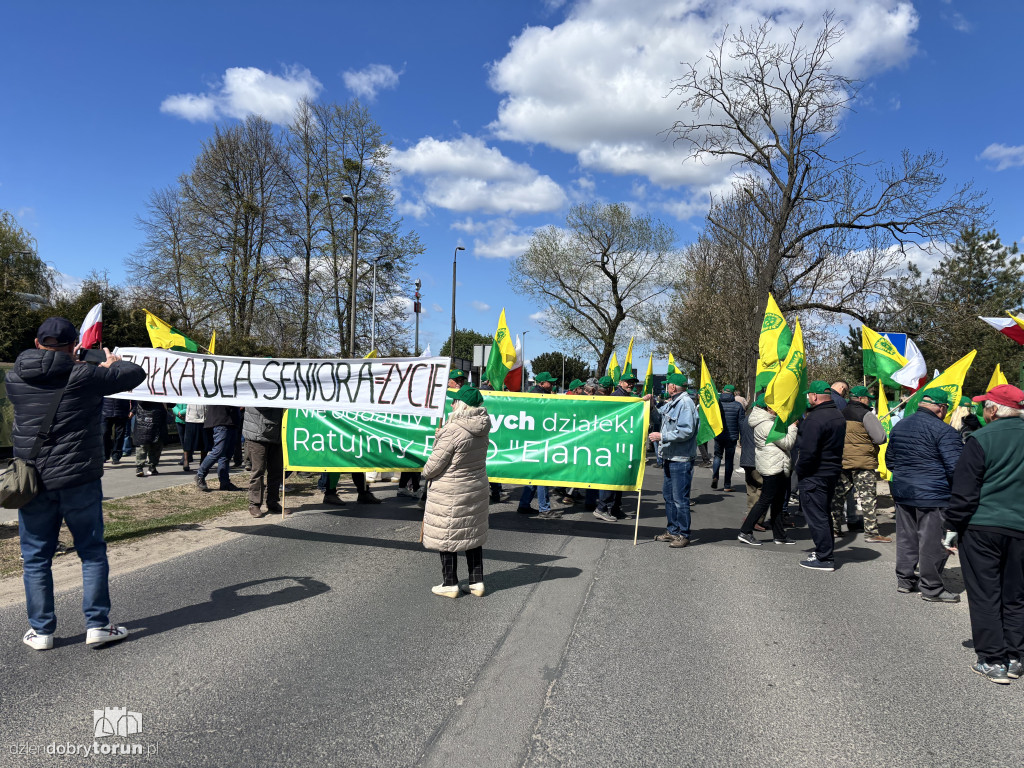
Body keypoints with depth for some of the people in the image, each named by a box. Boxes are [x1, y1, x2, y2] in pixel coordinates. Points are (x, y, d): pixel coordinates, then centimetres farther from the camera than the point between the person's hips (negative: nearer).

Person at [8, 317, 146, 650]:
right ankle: (97, 625, 11)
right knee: (92, 552, 9)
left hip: (32, 482, 3)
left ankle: (41, 630, 19)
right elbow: (135, 374, -4)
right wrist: (114, 363, 18)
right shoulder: (83, 376, -11)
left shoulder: (15, 378, 1)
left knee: (36, 557, 13)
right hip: (78, 481, -3)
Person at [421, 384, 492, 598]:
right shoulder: (482, 429, -1)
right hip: (476, 488, 8)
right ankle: (477, 582, 23)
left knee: (446, 536, 7)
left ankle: (450, 584, 17)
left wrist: (425, 474, 4)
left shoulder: (453, 431, -24)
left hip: (450, 493, -7)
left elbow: (436, 462, -18)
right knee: (473, 534, 16)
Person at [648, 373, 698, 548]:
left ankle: (683, 535, 6)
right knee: (668, 495, 17)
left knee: (680, 498, -4)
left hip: (681, 459, -10)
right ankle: (672, 530, 27)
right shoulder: (671, 403, 15)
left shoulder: (685, 403, -15)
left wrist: (662, 437, -18)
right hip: (671, 457, 10)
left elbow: (686, 431, -24)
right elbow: (659, 416, 33)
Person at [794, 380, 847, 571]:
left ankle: (824, 558, 3)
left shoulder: (815, 418, -23)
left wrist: (798, 468, -10)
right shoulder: (838, 415, 10)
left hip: (814, 475, -10)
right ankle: (825, 550, 31)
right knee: (824, 514, 20)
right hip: (832, 471, 10)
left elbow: (808, 451, -27)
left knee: (816, 516, -2)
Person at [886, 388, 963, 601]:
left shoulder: (899, 426, 10)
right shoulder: (943, 431, -15)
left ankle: (904, 580, 25)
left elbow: (889, 460, 19)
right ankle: (931, 588, 11)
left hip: (903, 493, 7)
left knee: (906, 538, 16)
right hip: (933, 496, -7)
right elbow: (956, 467, -17)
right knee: (933, 542, 2)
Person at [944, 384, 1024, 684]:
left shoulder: (981, 439, -12)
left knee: (984, 596, 4)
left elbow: (964, 490, -12)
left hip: (982, 528, -5)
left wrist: (952, 526, -3)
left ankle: (993, 661, 7)